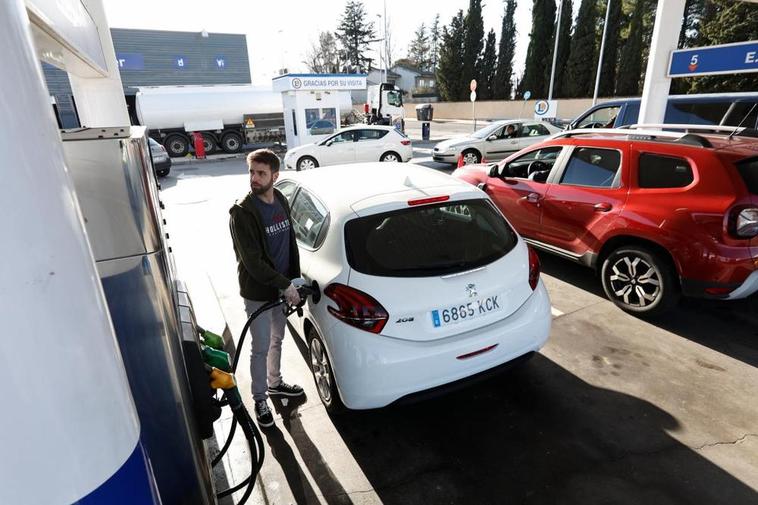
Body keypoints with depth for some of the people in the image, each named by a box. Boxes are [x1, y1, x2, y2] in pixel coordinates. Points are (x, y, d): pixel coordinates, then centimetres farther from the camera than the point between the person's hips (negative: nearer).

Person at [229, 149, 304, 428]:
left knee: (277, 340, 22)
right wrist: (286, 285, -21)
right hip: (257, 293, -6)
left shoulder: (281, 201, 3)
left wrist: (293, 280, 8)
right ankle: (260, 399, 26)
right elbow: (251, 261, -22)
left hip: (281, 288, 6)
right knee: (261, 348, 6)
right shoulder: (242, 212, -18)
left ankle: (274, 383, 44)